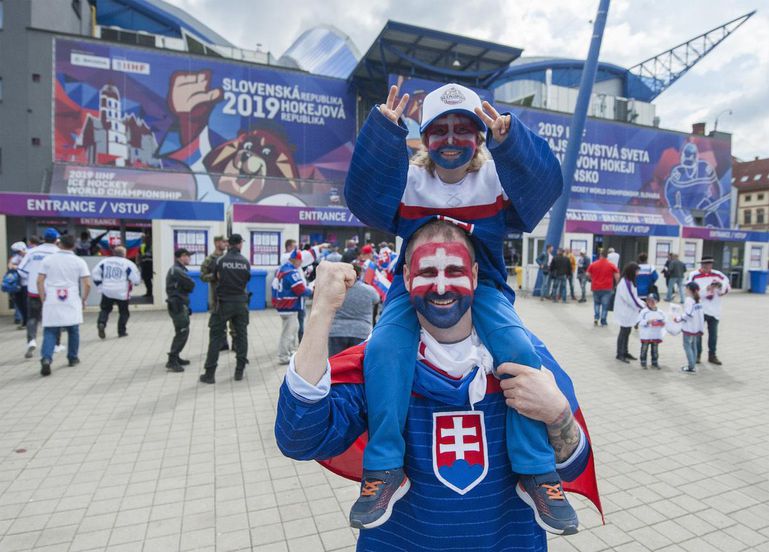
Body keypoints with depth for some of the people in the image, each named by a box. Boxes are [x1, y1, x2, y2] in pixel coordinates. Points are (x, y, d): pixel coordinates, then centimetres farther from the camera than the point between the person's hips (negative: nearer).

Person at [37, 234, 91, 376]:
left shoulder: (48, 259, 3)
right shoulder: (79, 262, 0)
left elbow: (39, 281, -1)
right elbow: (87, 284, -4)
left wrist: (43, 299, 8)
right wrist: (84, 299, 9)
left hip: (51, 302, 0)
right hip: (72, 302, 0)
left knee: (50, 332, 2)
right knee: (73, 330, 15)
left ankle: (46, 359, -16)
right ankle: (73, 358, 23)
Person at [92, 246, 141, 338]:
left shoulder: (105, 261, 7)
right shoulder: (127, 263, -5)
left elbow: (95, 273, 7)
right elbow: (136, 279, -9)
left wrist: (100, 286, 13)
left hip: (107, 291, 3)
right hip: (122, 292, -3)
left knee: (105, 309, 19)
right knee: (123, 312, 13)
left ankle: (101, 323, -6)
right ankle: (121, 331, 13)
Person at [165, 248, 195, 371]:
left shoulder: (177, 270, 18)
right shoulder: (177, 270, -16)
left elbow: (187, 286, 14)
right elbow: (191, 284, -16)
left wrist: (185, 288, -4)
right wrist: (186, 288, 2)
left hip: (180, 305, 10)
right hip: (178, 306, -10)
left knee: (183, 332, 14)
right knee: (182, 333, -10)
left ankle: (175, 357, 22)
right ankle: (172, 361, -8)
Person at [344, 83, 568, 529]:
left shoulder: (497, 178, -1)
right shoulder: (407, 179, 1)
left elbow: (544, 185, -19)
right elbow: (365, 197, -17)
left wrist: (509, 141, -37)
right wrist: (384, 133, -29)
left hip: (483, 286, 0)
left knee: (519, 349, -27)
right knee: (384, 347, -28)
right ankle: (385, 467, -12)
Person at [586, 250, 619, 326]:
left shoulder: (593, 264, 0)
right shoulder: (612, 265, -4)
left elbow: (588, 275, 4)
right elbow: (617, 276, -6)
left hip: (596, 287, 2)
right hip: (607, 288, -2)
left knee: (596, 303, 21)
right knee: (605, 305, 6)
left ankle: (596, 317, 6)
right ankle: (603, 321, 10)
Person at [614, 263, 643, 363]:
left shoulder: (630, 282, 9)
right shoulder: (625, 283, -22)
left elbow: (635, 296, 14)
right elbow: (630, 299, -22)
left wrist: (642, 305, 3)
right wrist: (641, 307, -13)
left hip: (629, 312, 9)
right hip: (624, 312, -9)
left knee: (627, 332, 15)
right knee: (624, 332, -1)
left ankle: (625, 352, 25)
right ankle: (620, 354, 7)